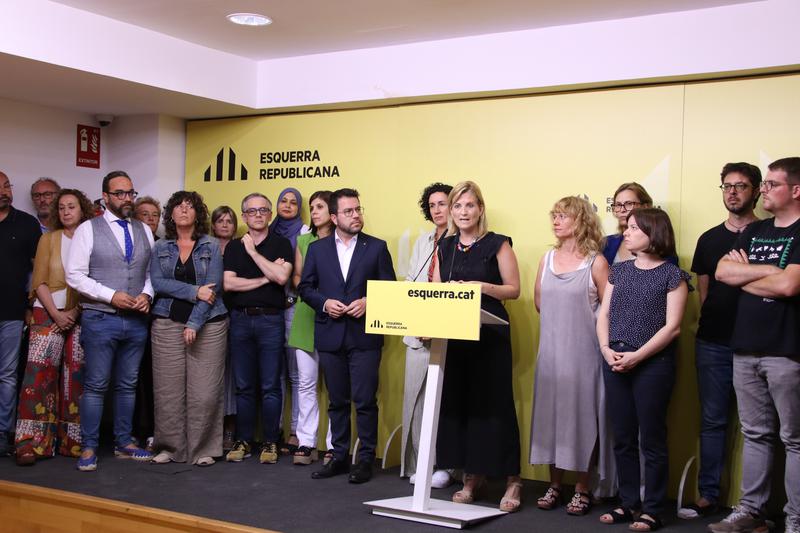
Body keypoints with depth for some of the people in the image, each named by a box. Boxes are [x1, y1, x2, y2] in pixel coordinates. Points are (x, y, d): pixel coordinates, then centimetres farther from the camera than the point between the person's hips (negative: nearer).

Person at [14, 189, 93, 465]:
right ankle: (31, 443, -7)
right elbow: (39, 281, 2)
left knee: (75, 379, -1)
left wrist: (74, 312, -9)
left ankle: (72, 441, 6)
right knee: (39, 374, -9)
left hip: (81, 316, 0)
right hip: (49, 313, 0)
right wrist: (56, 314, -8)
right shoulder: (49, 239, 7)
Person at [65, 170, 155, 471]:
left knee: (128, 385, 12)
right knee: (95, 386, 1)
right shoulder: (88, 229, -3)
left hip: (136, 320, 4)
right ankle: (89, 448, 12)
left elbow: (152, 272, 14)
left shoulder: (144, 231, 10)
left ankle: (123, 443, 24)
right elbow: (74, 275, -8)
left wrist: (147, 295, -7)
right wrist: (111, 296, -16)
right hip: (100, 319, -4)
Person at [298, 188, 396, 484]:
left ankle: (366, 459, 9)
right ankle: (339, 456, 21)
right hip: (330, 336, 2)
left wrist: (368, 302, -13)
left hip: (364, 335, -2)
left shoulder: (377, 247, 4)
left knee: (365, 400, -3)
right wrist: (324, 303, -8)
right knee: (337, 401, 11)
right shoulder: (317, 248, 9)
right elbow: (305, 287, 9)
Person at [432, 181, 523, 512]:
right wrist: (449, 289, -8)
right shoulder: (444, 247, 12)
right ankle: (472, 476, 16)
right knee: (457, 401, 4)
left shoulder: (498, 244, -1)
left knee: (493, 403, -4)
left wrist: (481, 286, -17)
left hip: (490, 334, -4)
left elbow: (513, 289, -2)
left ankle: (512, 480, 6)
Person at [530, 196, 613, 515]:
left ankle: (582, 489, 12)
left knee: (582, 414, 1)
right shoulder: (547, 259, 9)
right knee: (550, 412, 7)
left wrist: (579, 324, -5)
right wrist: (559, 323, 9)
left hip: (583, 350, -4)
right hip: (551, 349, 5)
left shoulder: (596, 262, -6)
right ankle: (554, 485, 19)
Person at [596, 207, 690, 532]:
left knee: (652, 439, 2)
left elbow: (672, 326, -9)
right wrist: (606, 349, -7)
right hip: (615, 362, 5)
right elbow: (604, 314, 10)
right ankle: (628, 503, 21)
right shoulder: (619, 271, 13)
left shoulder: (672, 275, -3)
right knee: (623, 438, 10)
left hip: (653, 363, -5)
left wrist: (636, 356, -15)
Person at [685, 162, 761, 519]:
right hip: (713, 343, 3)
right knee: (712, 420, 8)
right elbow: (703, 291, 13)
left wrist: (735, 273, -11)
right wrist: (709, 325, 2)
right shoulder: (709, 239, 12)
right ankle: (708, 496, 15)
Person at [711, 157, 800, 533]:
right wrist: (767, 270, -10)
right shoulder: (754, 231, 15)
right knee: (756, 434, 14)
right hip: (745, 348, 7)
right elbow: (722, 271, 3)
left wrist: (744, 276, -3)